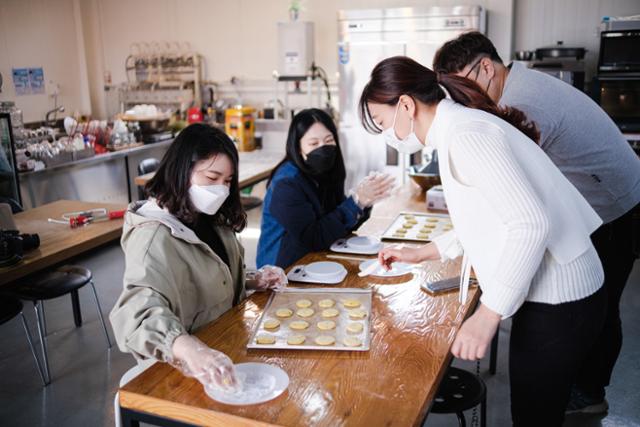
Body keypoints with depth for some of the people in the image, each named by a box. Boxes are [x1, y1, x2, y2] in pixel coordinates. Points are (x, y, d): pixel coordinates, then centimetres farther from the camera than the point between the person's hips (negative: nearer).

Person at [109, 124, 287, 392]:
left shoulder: (210, 220, 4)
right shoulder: (154, 237, -21)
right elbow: (138, 314, -36)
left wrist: (252, 282, 2)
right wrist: (191, 350, -53)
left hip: (224, 347, 7)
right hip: (179, 370, -7)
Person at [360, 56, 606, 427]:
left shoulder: (465, 134, -19)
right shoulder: (461, 127, 11)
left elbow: (530, 223, -27)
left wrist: (487, 315, -24)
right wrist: (420, 254, 19)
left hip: (556, 300, -9)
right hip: (554, 290, 9)